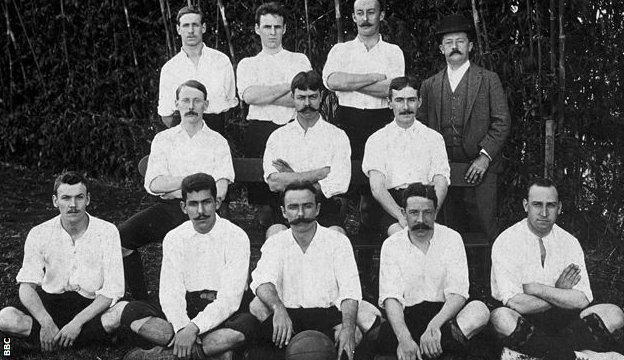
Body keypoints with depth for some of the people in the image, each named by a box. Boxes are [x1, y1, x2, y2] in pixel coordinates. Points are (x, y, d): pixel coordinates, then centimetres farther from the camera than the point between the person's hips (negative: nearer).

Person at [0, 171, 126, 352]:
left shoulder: (107, 232, -9)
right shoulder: (39, 234, -4)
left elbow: (111, 291, -12)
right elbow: (26, 286, -7)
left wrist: (77, 323, -23)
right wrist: (46, 322, -25)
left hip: (91, 306, -1)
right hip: (49, 304, 1)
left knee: (126, 311, -33)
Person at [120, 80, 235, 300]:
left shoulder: (217, 142, 10)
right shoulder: (163, 139, 15)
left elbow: (219, 192, -4)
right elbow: (153, 184, 1)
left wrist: (172, 186, -5)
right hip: (168, 208, 3)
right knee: (120, 237, -20)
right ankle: (141, 302, -7)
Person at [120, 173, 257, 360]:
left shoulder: (236, 237, -8)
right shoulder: (174, 238, 4)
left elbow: (230, 298, -16)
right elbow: (170, 292, -5)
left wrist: (193, 328, -27)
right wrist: (182, 328, -25)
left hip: (223, 312, -3)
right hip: (186, 308, 3)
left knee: (248, 322, -36)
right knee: (132, 311, -20)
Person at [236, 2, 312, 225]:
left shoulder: (299, 60, 18)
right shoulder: (247, 64, 18)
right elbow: (249, 95, -5)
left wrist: (265, 96, -4)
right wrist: (290, 85, -3)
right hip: (260, 130, 1)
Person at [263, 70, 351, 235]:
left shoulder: (337, 136, 9)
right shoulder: (278, 136, 13)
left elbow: (338, 185, -5)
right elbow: (273, 183, -3)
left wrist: (291, 178, -3)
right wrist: (319, 174, -7)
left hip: (325, 205, -1)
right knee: (275, 232, -30)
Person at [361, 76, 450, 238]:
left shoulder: (434, 138, 15)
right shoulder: (376, 140, 10)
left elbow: (441, 185, 2)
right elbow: (377, 188, -3)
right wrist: (401, 216, -20)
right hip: (389, 205, -1)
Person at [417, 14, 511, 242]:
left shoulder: (488, 80, 6)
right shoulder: (429, 86, 14)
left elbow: (501, 122, 1)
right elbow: (422, 127, 14)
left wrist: (485, 157, -10)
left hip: (479, 167, -2)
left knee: (484, 227, -5)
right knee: (452, 230, 4)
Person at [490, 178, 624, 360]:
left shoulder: (569, 242, 4)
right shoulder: (506, 242, -8)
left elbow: (582, 300, -7)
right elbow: (515, 303, -19)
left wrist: (535, 288, -14)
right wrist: (561, 294, -8)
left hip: (562, 318, 4)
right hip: (524, 320, -3)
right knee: (501, 318, -37)